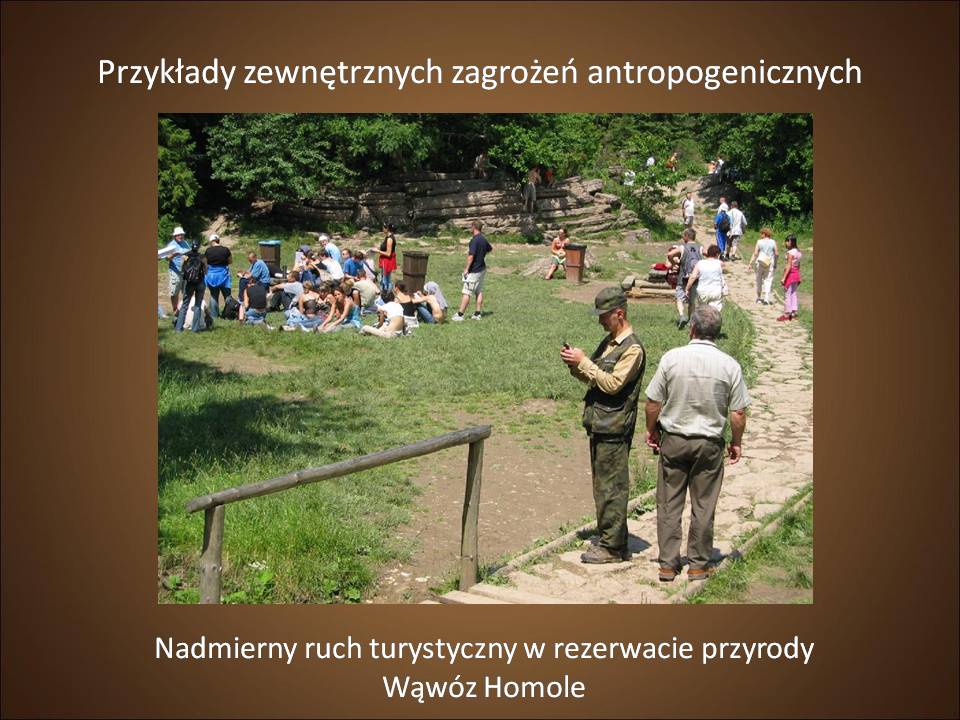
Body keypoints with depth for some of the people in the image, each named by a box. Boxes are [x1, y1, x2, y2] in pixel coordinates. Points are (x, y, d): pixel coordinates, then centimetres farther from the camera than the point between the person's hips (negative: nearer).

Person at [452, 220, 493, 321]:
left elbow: (471, 256, -24)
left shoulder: (474, 240, -19)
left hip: (474, 270, -9)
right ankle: (477, 314, 14)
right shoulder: (483, 239, 8)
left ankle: (460, 314, -7)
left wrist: (466, 269, -19)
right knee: (479, 292, 12)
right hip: (482, 269, 9)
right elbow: (490, 249, 28)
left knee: (467, 293, -7)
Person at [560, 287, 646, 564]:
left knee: (611, 488, -3)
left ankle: (612, 547, 5)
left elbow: (612, 384, -21)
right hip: (599, 424, 9)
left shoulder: (632, 349, -14)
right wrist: (574, 365, 1)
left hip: (614, 429, -9)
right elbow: (592, 378, 19)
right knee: (603, 485, 15)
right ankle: (608, 539, 25)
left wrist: (583, 362, -17)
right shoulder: (608, 341, 15)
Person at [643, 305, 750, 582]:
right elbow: (738, 414, -5)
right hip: (710, 444, 0)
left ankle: (667, 564, 15)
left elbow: (653, 403, -6)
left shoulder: (672, 358, -10)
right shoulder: (730, 365, -8)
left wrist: (651, 431, 11)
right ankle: (698, 564, 19)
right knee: (703, 506, 11)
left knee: (669, 504, 10)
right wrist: (736, 442, 11)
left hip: (673, 440, 0)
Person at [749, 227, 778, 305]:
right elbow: (776, 254, 0)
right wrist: (775, 263, 13)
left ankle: (759, 298, 20)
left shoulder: (759, 242, -6)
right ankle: (766, 298, -12)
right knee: (768, 280, 2)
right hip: (770, 264, 1)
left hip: (759, 263, -1)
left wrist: (751, 263, -3)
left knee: (759, 281, 12)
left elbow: (755, 253, -8)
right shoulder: (773, 242, 0)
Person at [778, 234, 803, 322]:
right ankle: (793, 313, 18)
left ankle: (786, 314, 5)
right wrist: (798, 278, 19)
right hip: (796, 274, 9)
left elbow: (789, 266, -21)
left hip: (790, 274, -9)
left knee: (787, 295, 0)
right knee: (793, 294, 14)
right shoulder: (798, 252, 8)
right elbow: (798, 265, 13)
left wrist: (784, 278, -20)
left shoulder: (790, 252, -19)